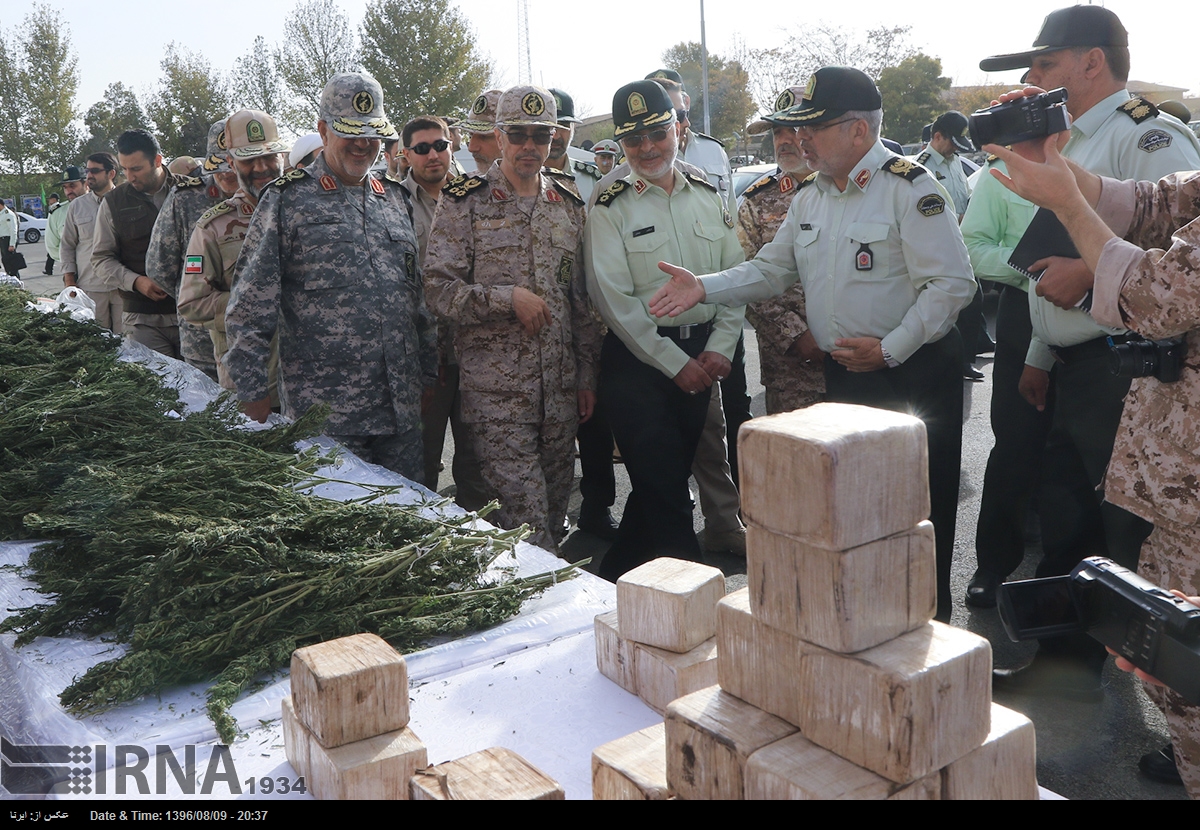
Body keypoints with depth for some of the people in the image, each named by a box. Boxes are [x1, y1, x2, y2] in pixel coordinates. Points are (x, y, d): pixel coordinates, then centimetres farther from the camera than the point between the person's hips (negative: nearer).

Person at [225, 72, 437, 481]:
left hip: (402, 403, 5)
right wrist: (252, 392, -6)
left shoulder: (394, 198, 15)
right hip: (325, 408, -5)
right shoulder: (287, 200, -1)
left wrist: (428, 374, 16)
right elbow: (249, 305, -3)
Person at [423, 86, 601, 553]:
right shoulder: (464, 204, -3)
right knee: (523, 509, -6)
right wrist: (509, 297, -19)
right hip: (496, 388, -5)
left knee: (556, 501, 14)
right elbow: (438, 288, -9)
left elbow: (581, 298, 15)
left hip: (561, 385, 5)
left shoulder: (568, 206, 12)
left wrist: (587, 374, 12)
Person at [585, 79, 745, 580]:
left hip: (702, 355, 5)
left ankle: (616, 577, 29)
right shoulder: (610, 209, -6)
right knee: (663, 486, -5)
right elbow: (615, 301, -11)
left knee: (667, 478, 12)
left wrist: (720, 348, -5)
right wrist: (676, 363, -13)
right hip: (637, 358, -5)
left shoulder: (709, 195, 8)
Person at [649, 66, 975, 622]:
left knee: (920, 503, 3)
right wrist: (705, 288, -1)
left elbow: (951, 284, -16)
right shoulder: (810, 196, 12)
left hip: (915, 371, -7)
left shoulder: (909, 186, -12)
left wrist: (890, 349, -19)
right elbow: (771, 270, 14)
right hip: (843, 373, 7)